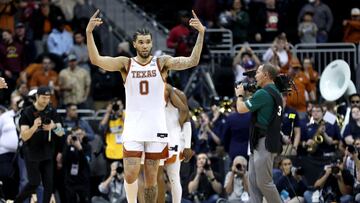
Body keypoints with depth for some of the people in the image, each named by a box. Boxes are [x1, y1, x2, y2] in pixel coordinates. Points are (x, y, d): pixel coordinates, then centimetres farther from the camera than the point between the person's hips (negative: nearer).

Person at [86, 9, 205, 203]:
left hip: (156, 129, 0)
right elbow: (96, 60, -11)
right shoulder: (125, 64, 1)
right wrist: (89, 33, -24)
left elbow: (192, 61, -10)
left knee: (151, 177, 5)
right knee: (130, 174, -11)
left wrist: (201, 34, -22)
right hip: (133, 129, 0)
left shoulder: (162, 62, 1)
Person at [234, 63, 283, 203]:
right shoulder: (276, 93, 14)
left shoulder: (263, 93, -16)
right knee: (253, 180, 9)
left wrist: (240, 95, 6)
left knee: (264, 182, -7)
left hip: (264, 143, -10)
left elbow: (241, 109, -13)